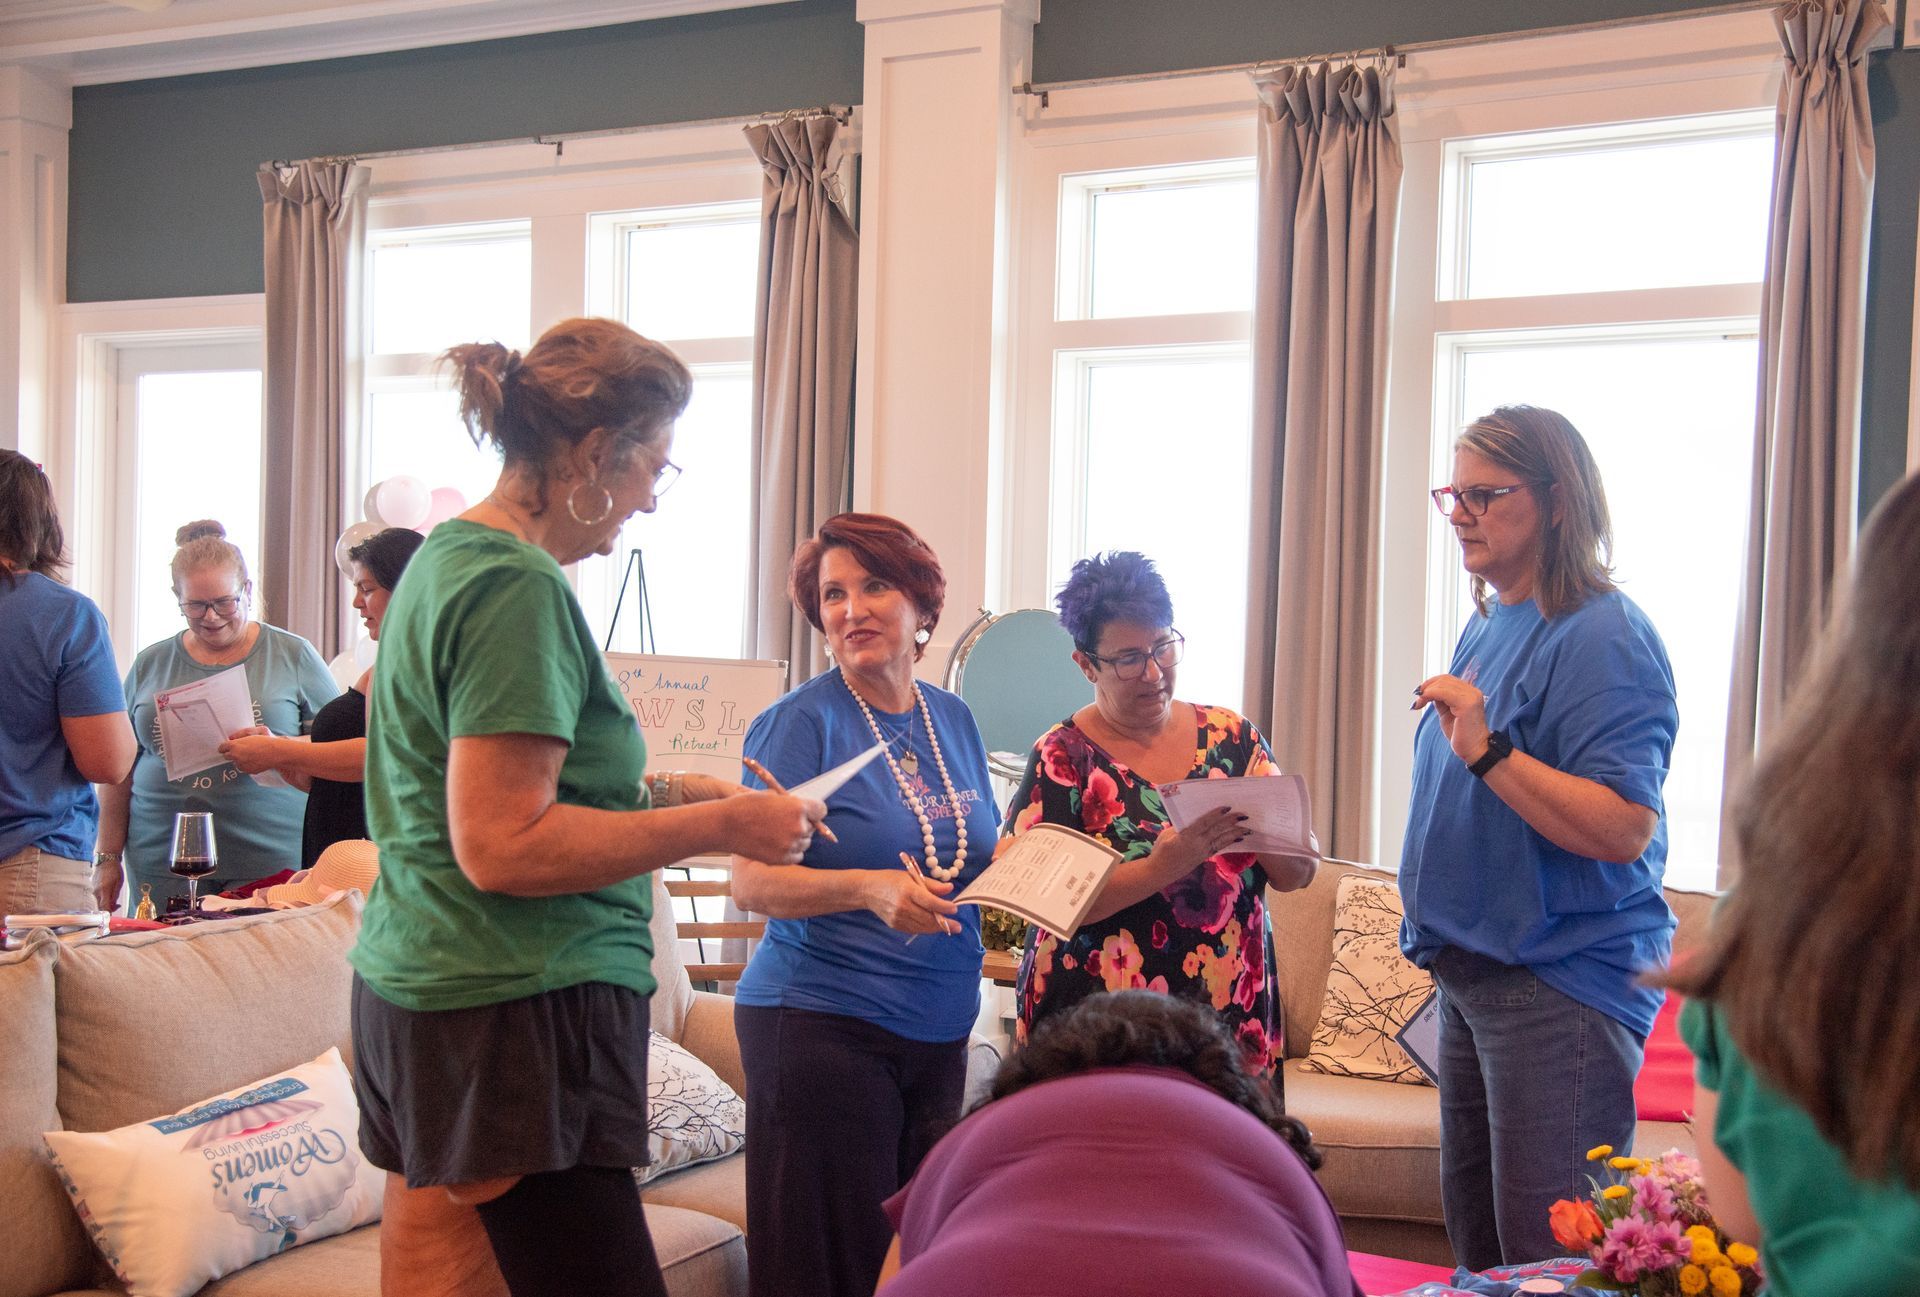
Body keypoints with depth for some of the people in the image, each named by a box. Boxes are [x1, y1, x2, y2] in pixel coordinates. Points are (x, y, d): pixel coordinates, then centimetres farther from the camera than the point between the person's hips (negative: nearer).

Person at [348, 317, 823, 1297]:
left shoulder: (448, 556, 15)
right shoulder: (518, 589, -16)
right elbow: (502, 847, -21)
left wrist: (659, 792, 16)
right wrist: (720, 825, -15)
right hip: (511, 1009, -10)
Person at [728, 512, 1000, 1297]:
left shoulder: (953, 720, 11)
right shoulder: (803, 720, -7)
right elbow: (751, 883, -14)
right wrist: (870, 889, -29)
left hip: (940, 1028, 6)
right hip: (824, 1025, -6)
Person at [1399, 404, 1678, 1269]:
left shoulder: (1601, 637, -16)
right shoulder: (1487, 627, 14)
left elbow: (1624, 830, -25)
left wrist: (1488, 751, -30)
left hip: (1562, 981, -10)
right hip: (1473, 969, 10)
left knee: (1552, 1258, -5)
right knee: (1473, 1232, 17)